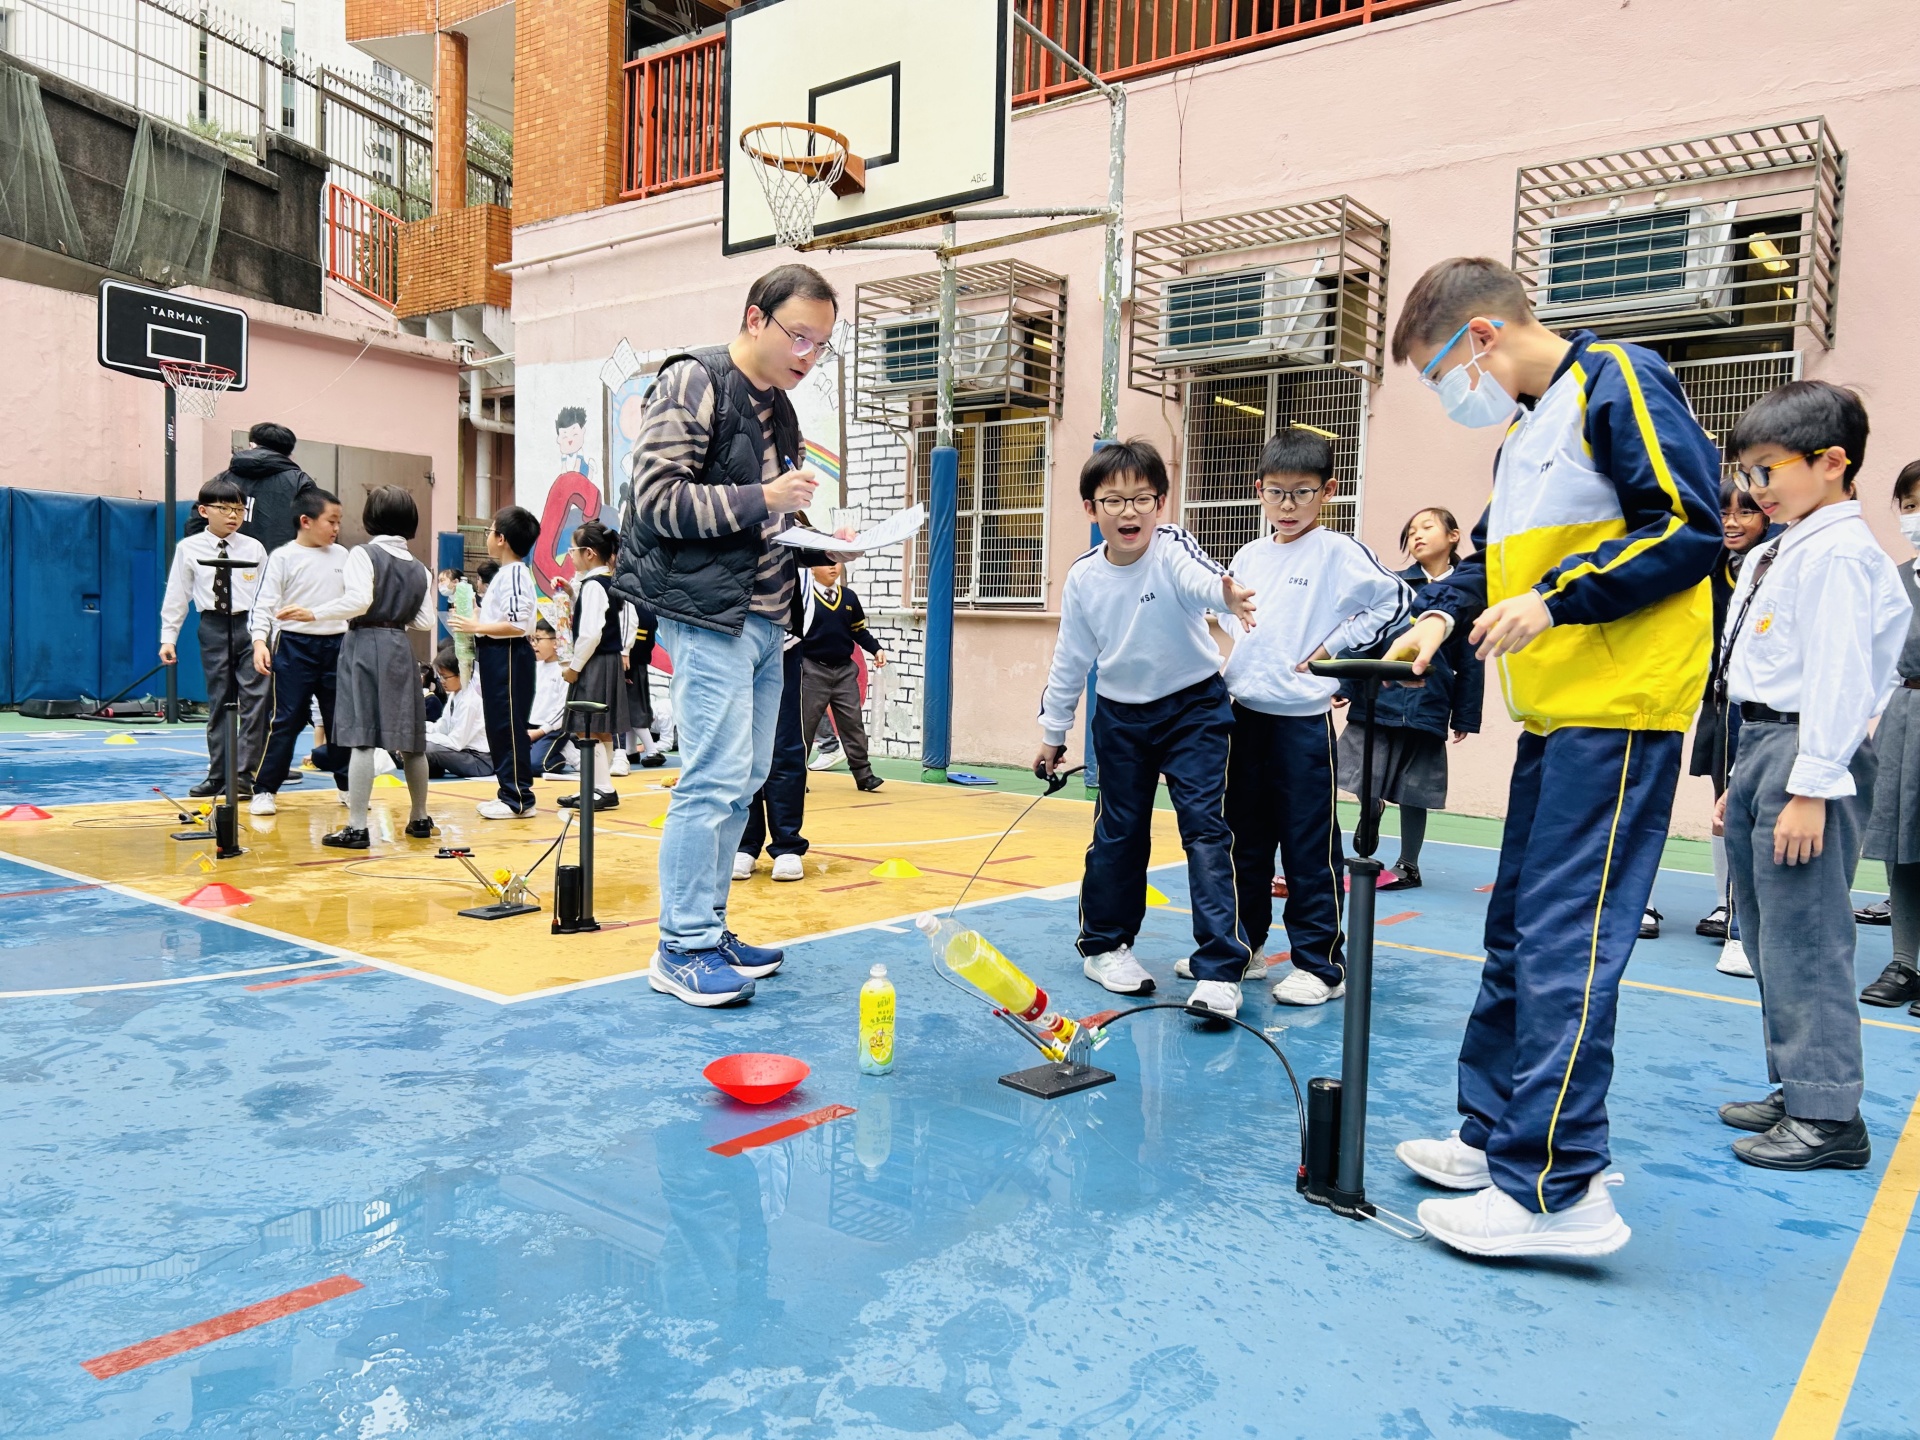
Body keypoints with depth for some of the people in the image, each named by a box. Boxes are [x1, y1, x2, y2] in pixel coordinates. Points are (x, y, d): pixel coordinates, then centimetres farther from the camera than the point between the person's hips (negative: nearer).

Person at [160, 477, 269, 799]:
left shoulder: (253, 548, 2)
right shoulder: (189, 548, 2)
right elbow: (176, 595, 5)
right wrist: (168, 637, 3)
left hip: (249, 625, 0)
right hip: (213, 627, 1)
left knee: (255, 696, -9)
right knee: (217, 701, 8)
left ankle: (244, 773, -4)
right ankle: (218, 775, 17)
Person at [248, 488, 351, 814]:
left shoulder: (342, 556, 8)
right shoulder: (282, 557, -5)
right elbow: (264, 603, -8)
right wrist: (259, 641, -20)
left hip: (335, 644, 4)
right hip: (294, 644, -4)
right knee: (284, 720, -2)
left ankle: (347, 785, 22)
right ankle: (264, 790, 7)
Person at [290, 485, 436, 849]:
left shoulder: (364, 554, -4)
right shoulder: (419, 568, 12)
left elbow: (359, 601, -19)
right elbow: (425, 622, 8)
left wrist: (313, 612, -11)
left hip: (365, 646, -5)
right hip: (401, 648, 6)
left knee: (361, 738, -7)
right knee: (409, 739, 13)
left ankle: (356, 827, -8)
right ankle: (420, 819, 23)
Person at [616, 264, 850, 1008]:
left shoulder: (778, 408, 20)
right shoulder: (692, 383, -5)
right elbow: (658, 498, -14)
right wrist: (761, 499, -17)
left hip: (765, 620, 9)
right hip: (708, 615, -9)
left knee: (744, 782, 10)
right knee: (715, 778, -10)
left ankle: (707, 927, 20)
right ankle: (682, 948, -1)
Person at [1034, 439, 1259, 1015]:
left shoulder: (1172, 549, -17)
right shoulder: (1083, 579, -6)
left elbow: (1198, 576, -42)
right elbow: (1070, 660, 6)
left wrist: (1225, 594, -66)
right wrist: (1053, 732, 11)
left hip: (1193, 708, -3)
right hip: (1120, 716, 3)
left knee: (1205, 826, -10)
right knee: (1119, 832, 10)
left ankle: (1219, 969, -8)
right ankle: (1104, 945, 29)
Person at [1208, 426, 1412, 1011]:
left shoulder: (1338, 551, -6)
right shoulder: (1249, 555, 12)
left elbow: (1395, 600, -11)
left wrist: (1332, 646, -11)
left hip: (1303, 717, -6)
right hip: (1245, 712, 6)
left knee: (1308, 845, -1)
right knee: (1244, 837, 14)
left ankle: (1320, 965, 9)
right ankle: (1241, 946, 27)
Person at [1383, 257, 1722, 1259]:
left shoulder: (1618, 384, -7)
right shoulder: (1524, 433, 20)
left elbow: (1691, 527, -15)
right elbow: (1492, 554, 23)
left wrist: (1557, 598, -18)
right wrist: (1443, 614, 4)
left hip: (1619, 715, -10)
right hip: (1555, 717, 10)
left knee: (1564, 945, -10)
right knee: (1518, 935, 14)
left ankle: (1558, 1191, -3)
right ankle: (1496, 1133, 25)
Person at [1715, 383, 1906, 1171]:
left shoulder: (1839, 552, -12)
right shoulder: (1778, 554, 17)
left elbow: (1838, 673, -19)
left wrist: (1810, 787, -22)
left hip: (1809, 752, -10)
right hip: (1763, 745, 10)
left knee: (1802, 937, -6)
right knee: (1768, 935, 16)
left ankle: (1828, 1116, 3)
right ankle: (1795, 1087, 28)